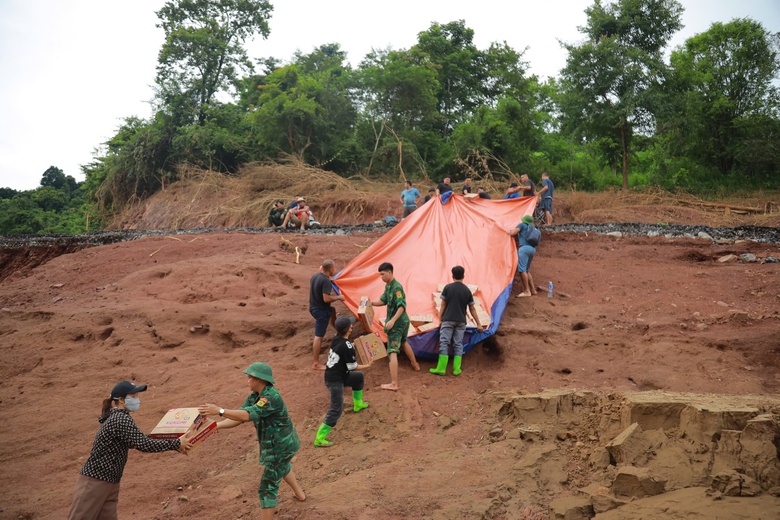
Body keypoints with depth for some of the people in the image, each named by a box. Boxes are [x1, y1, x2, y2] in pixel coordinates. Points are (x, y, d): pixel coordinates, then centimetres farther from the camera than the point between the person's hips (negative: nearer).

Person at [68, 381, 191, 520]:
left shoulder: (116, 417, 11)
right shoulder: (121, 419, -19)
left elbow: (136, 441, 18)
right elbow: (142, 444, -26)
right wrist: (176, 444, -20)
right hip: (94, 482, -9)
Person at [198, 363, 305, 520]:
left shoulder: (271, 397, -29)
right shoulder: (254, 397, 0)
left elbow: (248, 415, -41)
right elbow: (237, 418, -5)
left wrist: (219, 411, -47)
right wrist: (215, 426, -19)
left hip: (280, 446, -11)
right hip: (279, 443, 11)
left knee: (267, 488, -3)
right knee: (282, 467, 38)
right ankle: (299, 494, 63)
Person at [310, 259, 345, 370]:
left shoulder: (314, 276, 3)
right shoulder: (326, 281, -24)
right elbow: (326, 299, -28)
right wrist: (338, 297, -12)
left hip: (313, 307, 9)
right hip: (321, 311, -9)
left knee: (332, 310, 36)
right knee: (319, 336, -4)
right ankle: (316, 364, 1)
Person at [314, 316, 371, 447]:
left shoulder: (336, 339, 0)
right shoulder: (347, 346, -24)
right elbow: (353, 367, -16)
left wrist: (354, 346, 19)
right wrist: (368, 365, -1)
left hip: (331, 375, 9)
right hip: (335, 381, -9)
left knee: (359, 377, 27)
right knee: (336, 410, -6)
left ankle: (358, 404, 47)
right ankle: (319, 439, -7)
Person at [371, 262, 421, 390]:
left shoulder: (396, 287, -22)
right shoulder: (388, 285, 7)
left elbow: (402, 306, -29)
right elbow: (383, 300, 13)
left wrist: (393, 320, -39)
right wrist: (372, 303, -4)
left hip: (396, 323, -11)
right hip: (404, 321, 11)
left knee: (392, 351, -13)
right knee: (403, 342, 34)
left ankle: (394, 384, -18)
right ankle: (415, 365, 55)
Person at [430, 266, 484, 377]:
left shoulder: (448, 287, -3)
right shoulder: (467, 290, 3)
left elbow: (443, 305, -2)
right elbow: (472, 309, 6)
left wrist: (441, 318, 8)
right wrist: (478, 324, 12)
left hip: (448, 320, -2)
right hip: (461, 322, 2)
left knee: (444, 343, -1)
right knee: (458, 344, 8)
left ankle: (441, 369, -3)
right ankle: (456, 369, 7)